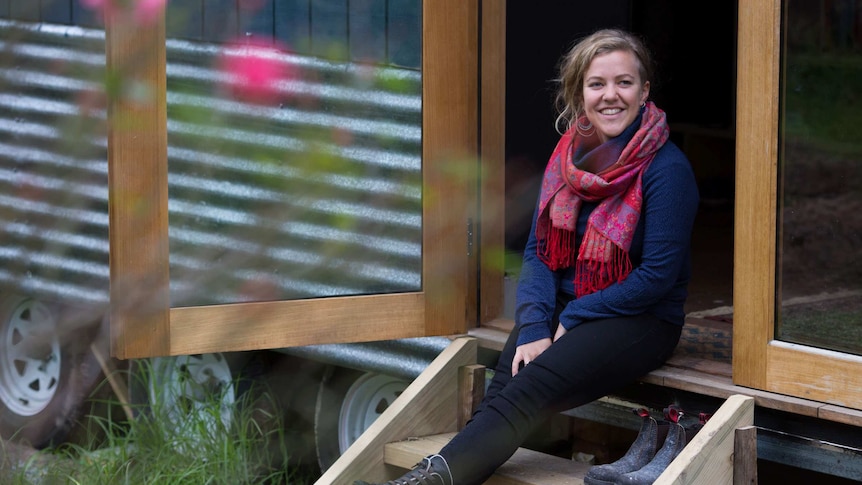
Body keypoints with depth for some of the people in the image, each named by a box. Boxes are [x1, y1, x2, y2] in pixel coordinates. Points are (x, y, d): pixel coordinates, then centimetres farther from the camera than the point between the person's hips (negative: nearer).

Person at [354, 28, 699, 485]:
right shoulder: (568, 156, 7)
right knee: (502, 388, -24)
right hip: (564, 308, 6)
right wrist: (534, 328, -11)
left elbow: (658, 275, -13)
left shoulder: (666, 168, -12)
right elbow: (538, 250, 5)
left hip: (642, 320, -6)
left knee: (527, 391, -30)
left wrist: (572, 318, -11)